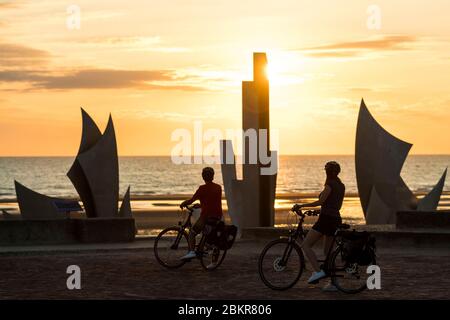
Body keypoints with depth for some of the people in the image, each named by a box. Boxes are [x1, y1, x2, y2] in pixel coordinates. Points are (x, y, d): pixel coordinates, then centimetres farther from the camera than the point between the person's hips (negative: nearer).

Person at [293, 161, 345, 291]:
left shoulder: (330, 184, -9)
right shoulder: (341, 186, 15)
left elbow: (320, 202, -16)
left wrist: (301, 206, -12)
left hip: (326, 219, -9)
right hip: (336, 219, 9)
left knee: (306, 245, -6)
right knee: (328, 252, 13)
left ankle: (318, 271, -19)